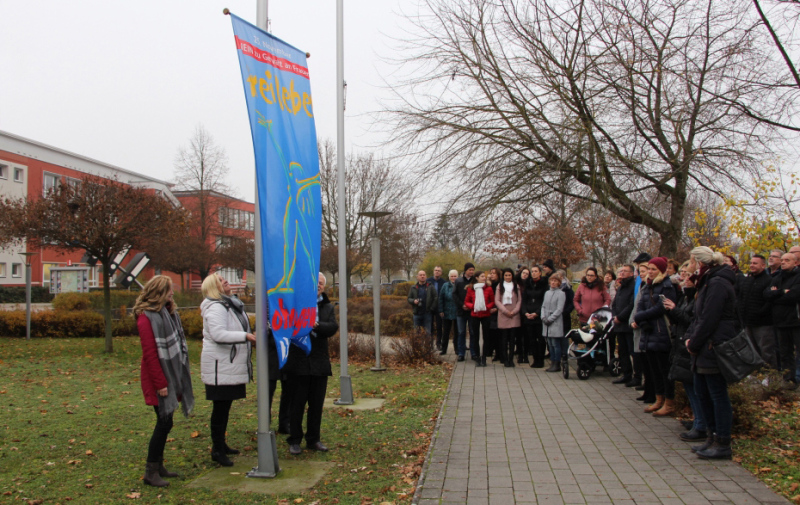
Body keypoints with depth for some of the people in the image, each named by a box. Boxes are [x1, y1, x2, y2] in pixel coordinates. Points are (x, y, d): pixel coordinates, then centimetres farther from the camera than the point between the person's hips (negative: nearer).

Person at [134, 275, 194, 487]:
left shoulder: (168, 312, 11)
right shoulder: (147, 317, -16)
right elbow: (150, 353, -18)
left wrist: (177, 378, 10)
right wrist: (160, 383, -18)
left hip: (171, 375, 8)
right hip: (158, 377, -8)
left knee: (165, 422, 12)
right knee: (164, 422, -6)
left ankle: (158, 466, 22)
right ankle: (151, 472, 4)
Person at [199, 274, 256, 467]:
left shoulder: (230, 305, 17)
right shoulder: (215, 308, -16)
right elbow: (218, 334, -28)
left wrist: (249, 339, 12)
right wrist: (245, 336, -29)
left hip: (231, 365, 10)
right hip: (220, 366, -10)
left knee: (225, 407, 17)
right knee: (220, 408, -3)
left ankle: (221, 444, 28)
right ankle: (217, 450, 5)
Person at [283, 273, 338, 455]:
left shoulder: (327, 307, 10)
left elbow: (333, 327, -7)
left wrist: (316, 325, -23)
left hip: (319, 362, 4)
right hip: (298, 362, -4)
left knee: (317, 404, 11)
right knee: (297, 403, 5)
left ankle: (313, 439, 24)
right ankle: (294, 440, 17)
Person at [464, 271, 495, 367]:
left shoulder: (488, 288, 0)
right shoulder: (470, 289, 2)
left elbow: (493, 301, 5)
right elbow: (466, 302, 7)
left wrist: (487, 307, -13)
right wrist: (473, 306, -11)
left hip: (485, 315, 0)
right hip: (474, 315, 0)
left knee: (485, 337, 2)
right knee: (475, 336, 4)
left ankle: (484, 358, 10)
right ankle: (477, 357, 12)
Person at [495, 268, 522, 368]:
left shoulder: (516, 286, 11)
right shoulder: (500, 286, 8)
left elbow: (519, 300, 7)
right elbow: (497, 301, 2)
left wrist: (514, 311, -7)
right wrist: (505, 311, -9)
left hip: (514, 315, 1)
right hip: (503, 315, -1)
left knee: (512, 338, 0)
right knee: (504, 338, -2)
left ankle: (511, 359, 5)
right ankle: (505, 359, 3)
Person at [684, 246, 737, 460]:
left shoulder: (717, 284, -16)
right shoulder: (708, 282, 16)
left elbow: (709, 319, -20)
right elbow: (699, 316, 17)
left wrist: (694, 343, -12)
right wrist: (690, 337, 4)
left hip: (714, 348, -10)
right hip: (705, 349, 10)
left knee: (718, 394, -3)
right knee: (702, 392, 14)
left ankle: (722, 444, 4)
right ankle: (713, 436, 24)